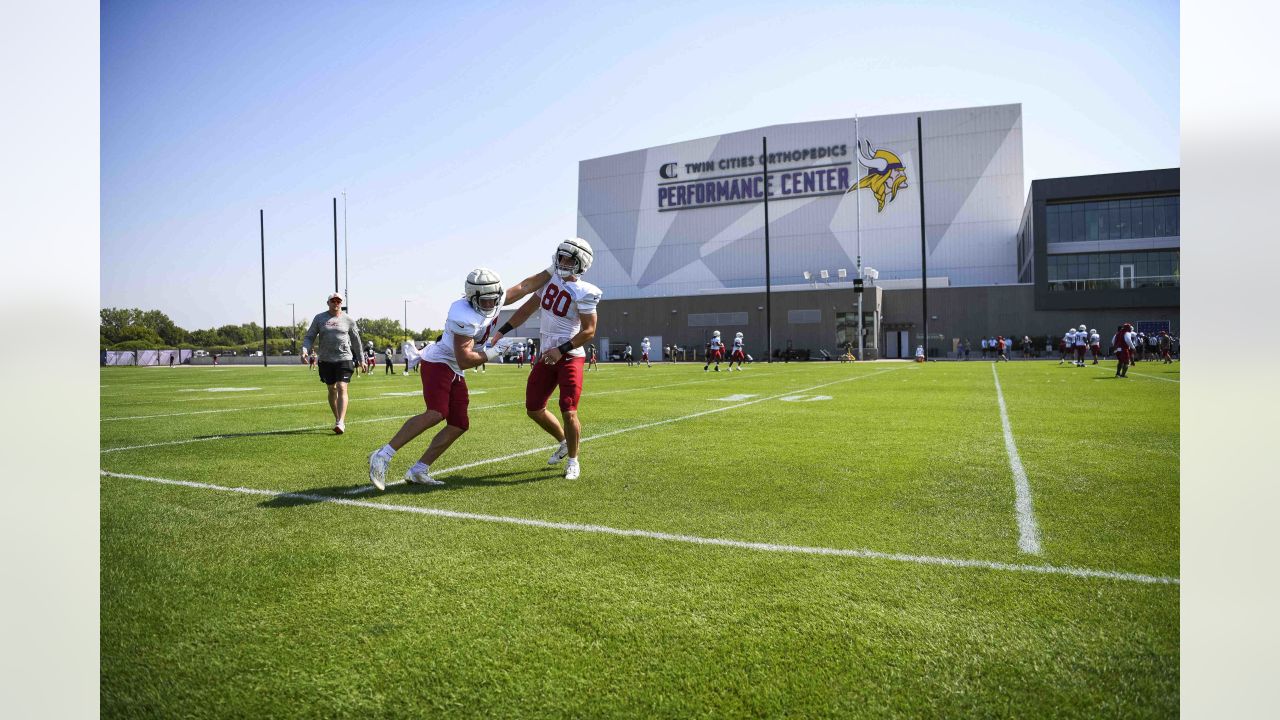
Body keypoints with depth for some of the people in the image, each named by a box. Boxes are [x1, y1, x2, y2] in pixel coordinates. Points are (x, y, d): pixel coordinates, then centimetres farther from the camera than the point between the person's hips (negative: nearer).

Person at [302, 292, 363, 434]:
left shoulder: (348, 320, 4)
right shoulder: (319, 318, 5)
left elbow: (356, 340, 13)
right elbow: (309, 337, 7)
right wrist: (304, 351, -12)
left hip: (344, 359, -2)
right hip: (326, 360, 2)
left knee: (342, 389, -14)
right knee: (332, 390, 11)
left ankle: (341, 422, -20)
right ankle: (338, 418, 28)